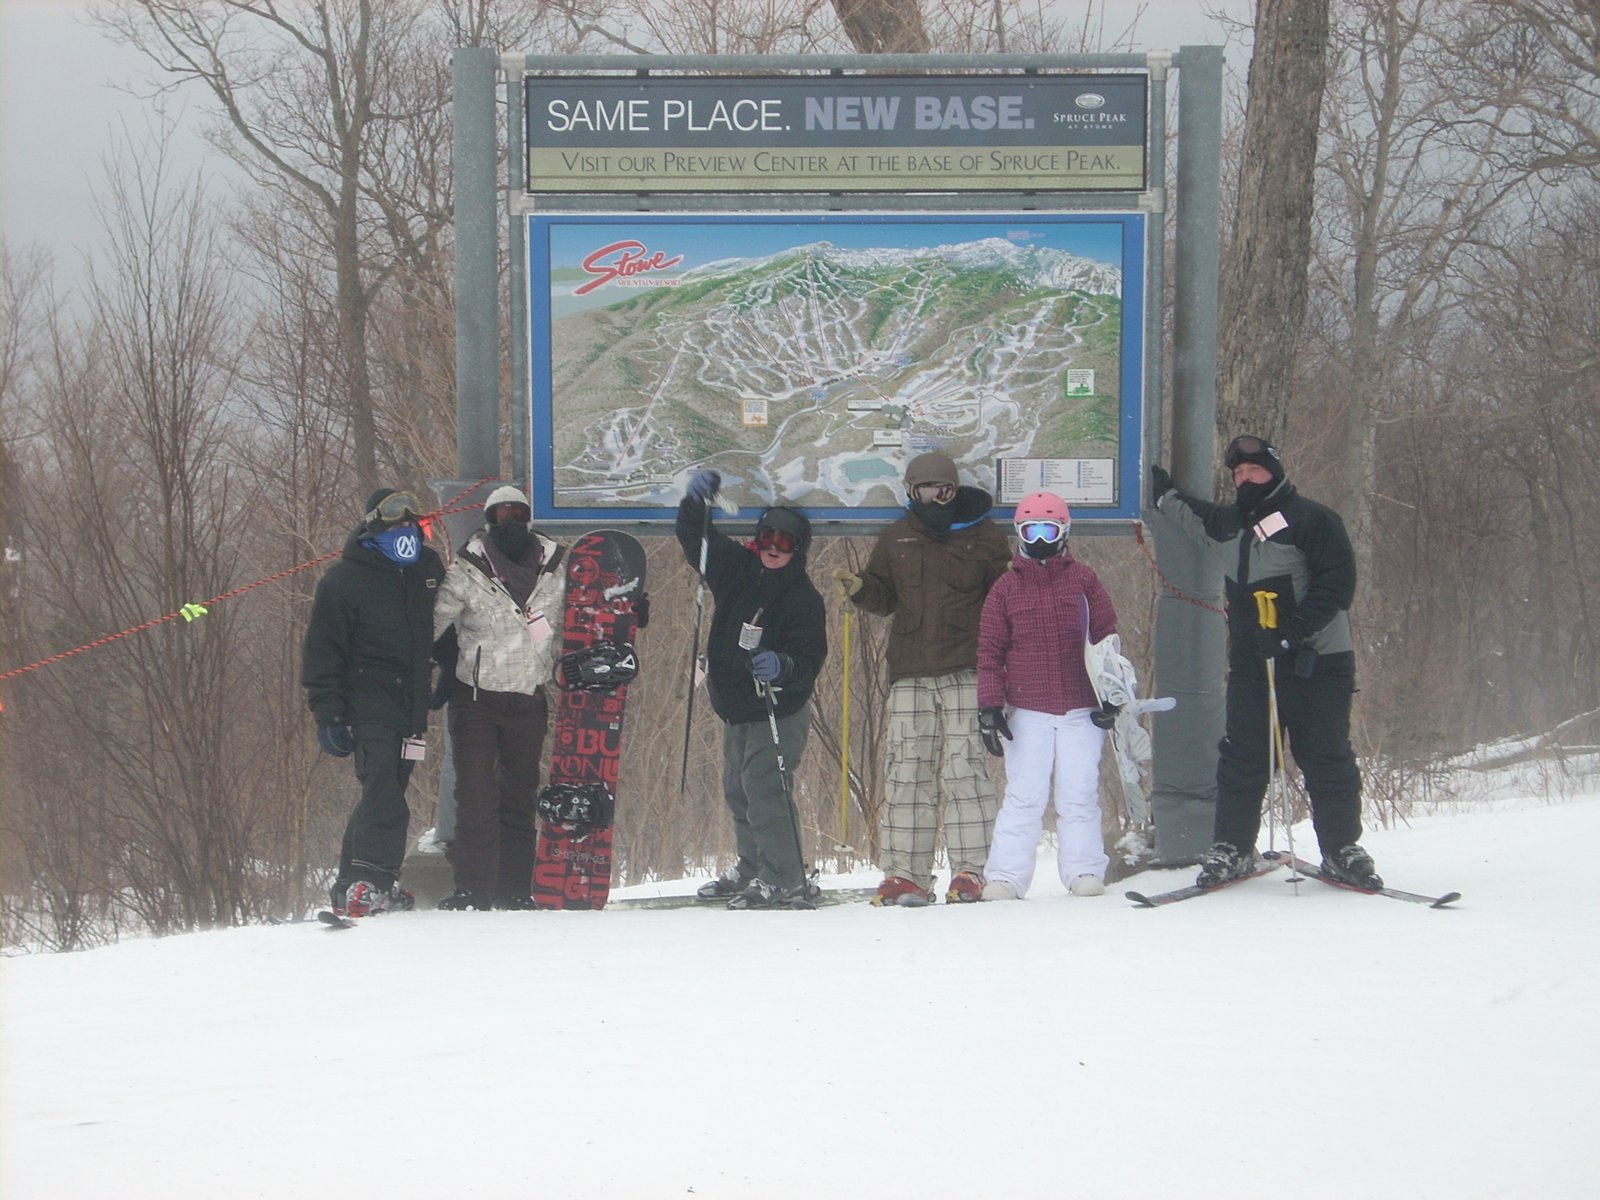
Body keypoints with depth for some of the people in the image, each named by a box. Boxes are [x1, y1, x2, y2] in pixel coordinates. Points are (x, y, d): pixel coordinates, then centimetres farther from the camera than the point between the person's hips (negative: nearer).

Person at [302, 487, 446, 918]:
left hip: (411, 708, 6)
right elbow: (322, 653, -5)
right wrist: (328, 715, -10)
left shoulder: (428, 570, 12)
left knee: (382, 796, 9)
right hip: (368, 707, -6)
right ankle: (369, 883, -23)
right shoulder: (343, 581, -5)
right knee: (384, 797, -19)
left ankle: (351, 886, 16)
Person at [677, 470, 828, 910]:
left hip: (779, 712, -8)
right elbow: (696, 539, 15)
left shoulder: (803, 597, -12)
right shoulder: (737, 568, 6)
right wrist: (696, 501, -3)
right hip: (735, 708, 8)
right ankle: (752, 870, 35)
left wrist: (782, 667, -39)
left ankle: (786, 884, -16)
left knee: (763, 791, -17)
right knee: (738, 791, 18)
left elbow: (810, 658, -19)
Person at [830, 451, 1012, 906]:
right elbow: (884, 597, 19)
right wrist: (859, 587, -2)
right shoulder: (896, 538, 15)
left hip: (966, 673, -3)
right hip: (910, 675, 3)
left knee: (964, 769, -7)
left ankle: (970, 871, -3)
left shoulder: (983, 537, 6)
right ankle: (905, 873, 4)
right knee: (906, 770, 1)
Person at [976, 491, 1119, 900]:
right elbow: (990, 652, 7)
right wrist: (990, 707, 0)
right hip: (1027, 710, 0)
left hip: (1081, 709, 0)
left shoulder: (1084, 581, 7)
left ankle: (1084, 871, 6)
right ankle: (1006, 877, -1)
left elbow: (1107, 639, 9)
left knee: (1080, 795, -1)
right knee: (1023, 797, -3)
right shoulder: (1006, 589, 8)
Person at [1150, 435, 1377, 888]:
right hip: (1251, 664, 6)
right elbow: (1190, 514, 39)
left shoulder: (1311, 520, -6)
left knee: (1326, 759, -1)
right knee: (1241, 759, 3)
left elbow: (1337, 584, -12)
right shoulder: (1227, 526, 15)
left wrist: (1295, 629, -19)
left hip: (1315, 661, -5)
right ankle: (1231, 847, 10)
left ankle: (1342, 850, 7)